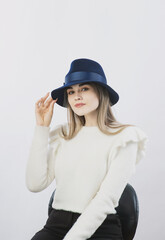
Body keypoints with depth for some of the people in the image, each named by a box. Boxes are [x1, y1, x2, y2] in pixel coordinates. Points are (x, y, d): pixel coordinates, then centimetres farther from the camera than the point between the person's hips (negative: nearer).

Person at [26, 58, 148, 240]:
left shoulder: (123, 138, -3)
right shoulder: (62, 135, 10)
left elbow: (105, 200, -11)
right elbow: (35, 184, 0)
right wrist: (41, 127, 1)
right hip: (56, 224, 4)